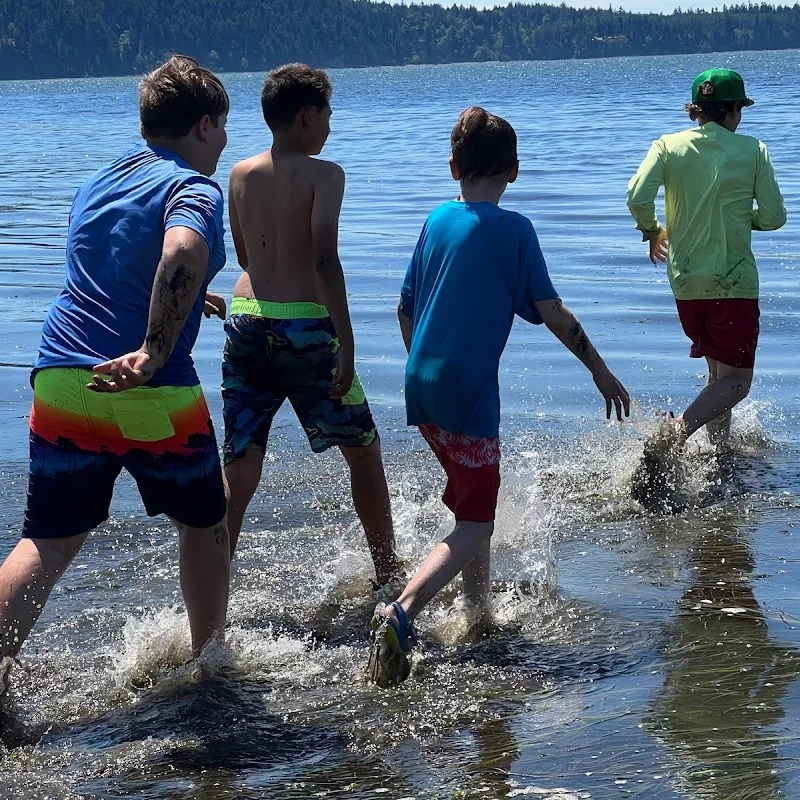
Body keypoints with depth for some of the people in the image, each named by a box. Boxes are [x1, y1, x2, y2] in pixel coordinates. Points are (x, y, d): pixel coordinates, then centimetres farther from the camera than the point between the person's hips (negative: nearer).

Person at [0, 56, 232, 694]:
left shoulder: (101, 180, 18)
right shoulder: (193, 188, -6)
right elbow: (183, 251, -30)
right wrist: (154, 352, -31)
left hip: (61, 379, 5)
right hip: (154, 397, -5)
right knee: (203, 524, 18)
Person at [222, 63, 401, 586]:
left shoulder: (241, 176, 10)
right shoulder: (324, 174, -6)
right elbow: (325, 258, -17)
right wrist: (347, 344, -19)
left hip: (246, 322, 5)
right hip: (305, 327, -5)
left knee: (240, 468, 7)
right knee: (363, 451, 14)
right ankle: (389, 576, 24)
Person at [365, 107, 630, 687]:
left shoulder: (437, 222, 9)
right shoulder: (513, 230, -9)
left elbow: (407, 311, 14)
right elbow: (551, 312, -9)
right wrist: (603, 373, 1)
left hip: (422, 386, 7)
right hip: (470, 394, -7)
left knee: (473, 503, 23)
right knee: (474, 525, -5)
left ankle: (480, 618, 29)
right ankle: (402, 614, -25)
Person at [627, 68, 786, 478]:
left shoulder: (668, 146, 2)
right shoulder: (753, 151, -2)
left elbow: (638, 196, -12)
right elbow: (774, 217, -3)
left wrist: (652, 231, 8)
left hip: (685, 281, 5)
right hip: (734, 282, -4)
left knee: (718, 373, 21)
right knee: (735, 382, -3)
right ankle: (668, 439, -24)